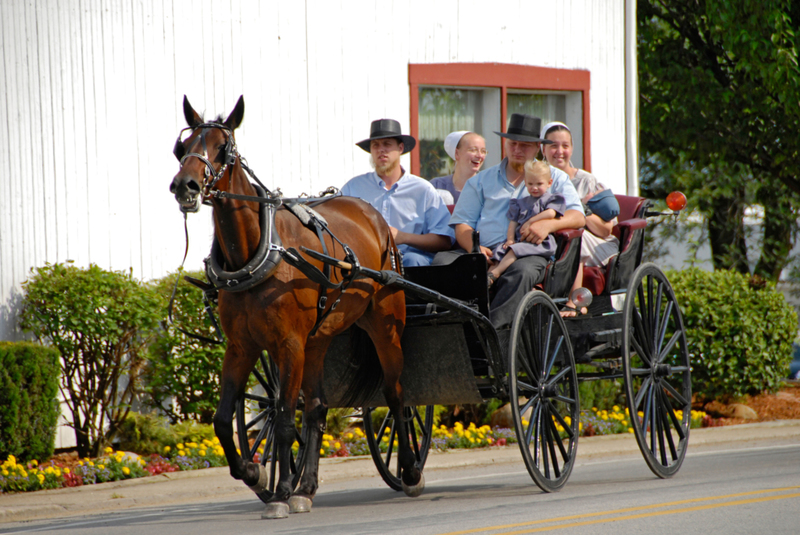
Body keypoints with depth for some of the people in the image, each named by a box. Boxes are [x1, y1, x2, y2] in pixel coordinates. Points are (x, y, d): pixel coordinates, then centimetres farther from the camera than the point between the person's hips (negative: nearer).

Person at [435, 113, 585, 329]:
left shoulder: (555, 178, 22)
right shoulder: (481, 181, 26)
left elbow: (577, 217, 9)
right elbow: (462, 224, 17)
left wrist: (549, 224, -13)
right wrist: (473, 247, -8)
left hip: (527, 254, -2)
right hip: (485, 253, 2)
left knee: (523, 270, -40)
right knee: (442, 260, -29)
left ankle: (492, 324, -52)